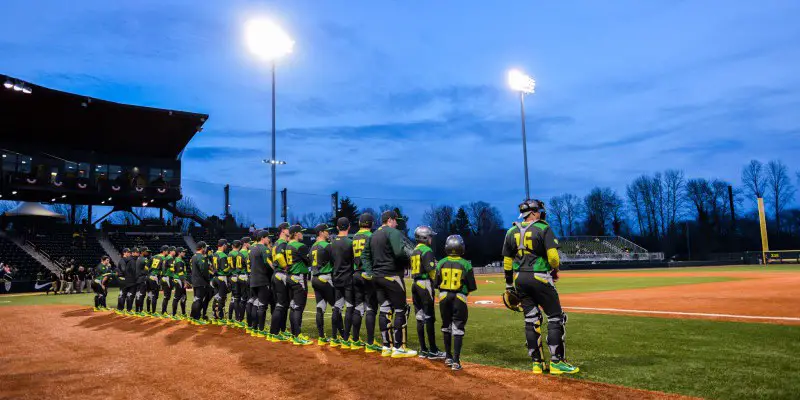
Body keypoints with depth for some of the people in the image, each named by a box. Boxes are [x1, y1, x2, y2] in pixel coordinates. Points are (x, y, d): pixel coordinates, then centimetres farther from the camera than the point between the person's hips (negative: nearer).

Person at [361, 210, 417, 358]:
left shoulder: (374, 235, 16)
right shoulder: (393, 232, -10)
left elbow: (365, 254, 18)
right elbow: (399, 252, -25)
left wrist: (369, 272, 12)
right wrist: (413, 253, -10)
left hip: (376, 277, 8)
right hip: (392, 276, -8)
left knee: (384, 310, 11)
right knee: (400, 310, -1)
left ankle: (387, 347, 15)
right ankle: (398, 348, 0)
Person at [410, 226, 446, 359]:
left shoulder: (415, 251, 15)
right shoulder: (427, 251, -10)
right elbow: (431, 270, -19)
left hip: (415, 284, 9)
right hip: (425, 284, -8)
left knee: (420, 318, 10)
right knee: (429, 318, -4)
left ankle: (423, 350, 14)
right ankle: (433, 351, 0)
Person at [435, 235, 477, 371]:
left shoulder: (441, 263, -2)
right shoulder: (466, 264, -7)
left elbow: (435, 283, 0)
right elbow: (472, 287, -4)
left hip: (444, 297, 3)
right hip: (459, 298, -3)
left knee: (446, 326, 18)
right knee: (458, 328, 2)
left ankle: (448, 357, 26)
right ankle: (456, 361, -4)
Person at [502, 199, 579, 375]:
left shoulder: (511, 232, 9)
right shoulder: (543, 229, -6)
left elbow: (507, 262, 10)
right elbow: (553, 256, -15)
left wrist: (509, 285, 18)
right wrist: (555, 271, 5)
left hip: (519, 279, 5)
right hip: (540, 277, -5)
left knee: (531, 320, 11)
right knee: (555, 317, 5)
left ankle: (537, 363, 15)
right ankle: (556, 362, 3)